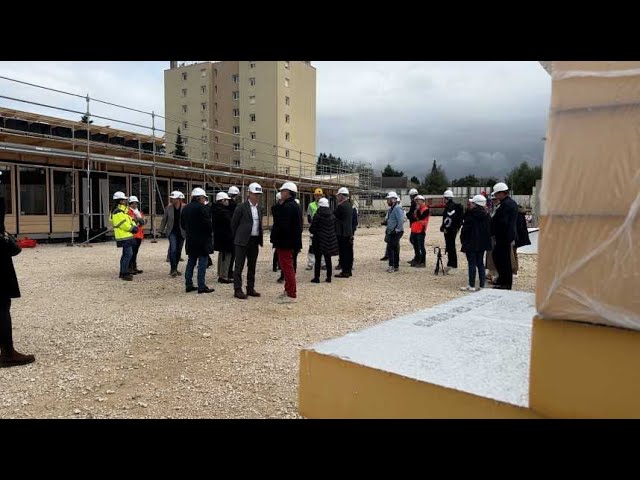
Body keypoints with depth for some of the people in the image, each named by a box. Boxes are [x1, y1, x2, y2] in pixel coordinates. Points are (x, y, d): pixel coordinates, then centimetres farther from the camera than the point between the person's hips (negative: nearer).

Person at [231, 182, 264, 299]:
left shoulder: (260, 208, 12)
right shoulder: (241, 207, -7)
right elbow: (233, 224, -2)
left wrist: (259, 239, 12)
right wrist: (236, 238, 4)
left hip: (255, 241, 6)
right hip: (243, 241, -6)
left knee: (252, 266, 12)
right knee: (239, 266, -2)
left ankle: (250, 288, 20)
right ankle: (237, 290, 2)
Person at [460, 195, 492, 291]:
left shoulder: (470, 215, -13)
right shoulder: (486, 216, 6)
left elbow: (465, 230, -11)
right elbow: (489, 230, 11)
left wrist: (463, 241, -2)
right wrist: (487, 242, 17)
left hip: (471, 244, -6)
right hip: (482, 243, 6)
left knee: (472, 264, -2)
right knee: (480, 264, 12)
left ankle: (472, 286, 0)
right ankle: (482, 285, 15)